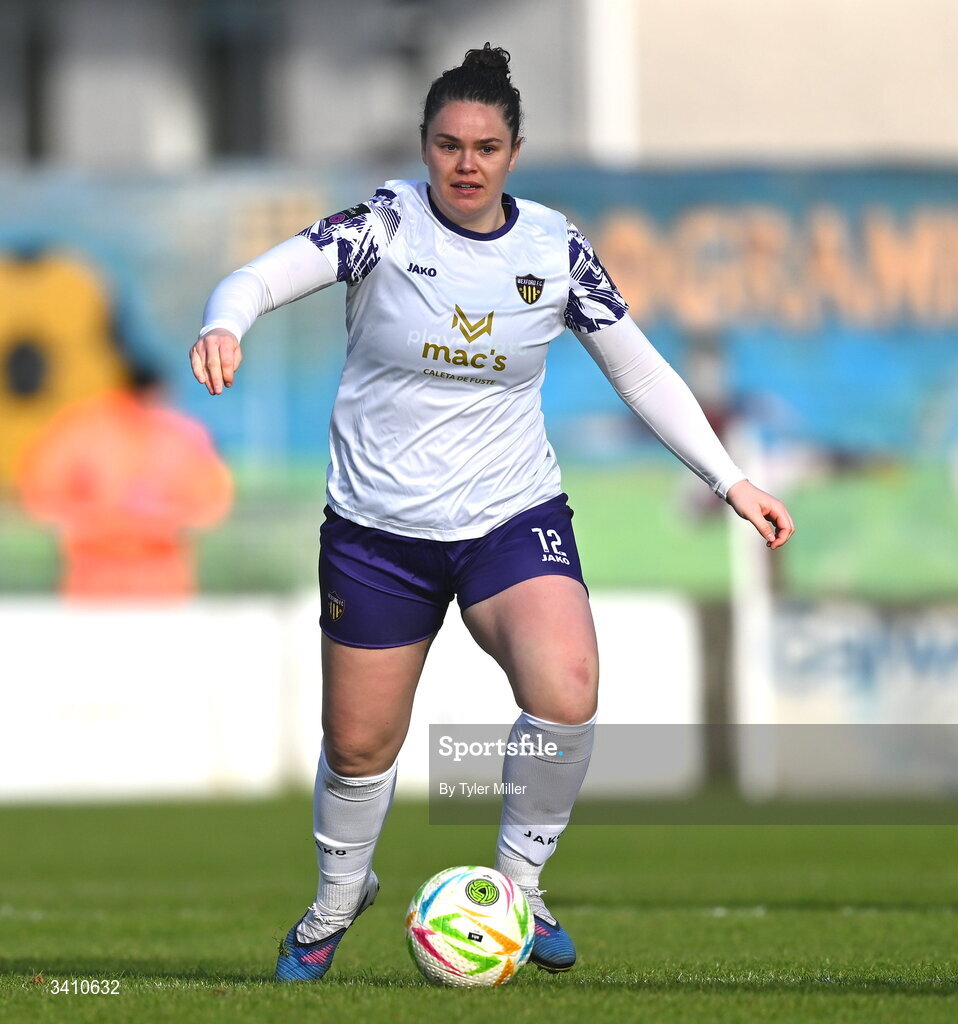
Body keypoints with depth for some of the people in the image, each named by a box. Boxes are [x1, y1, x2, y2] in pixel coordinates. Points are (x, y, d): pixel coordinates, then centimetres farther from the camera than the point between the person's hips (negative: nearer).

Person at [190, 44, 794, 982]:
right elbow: (263, 276, -23)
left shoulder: (555, 248, -2)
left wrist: (731, 481, 2)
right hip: (378, 527, -1)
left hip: (514, 516, 1)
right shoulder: (386, 224, -10)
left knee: (566, 691, -25)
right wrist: (225, 323, -47)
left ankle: (519, 885, -2)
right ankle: (338, 897, 38)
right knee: (358, 743, 6)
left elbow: (640, 370, 6)